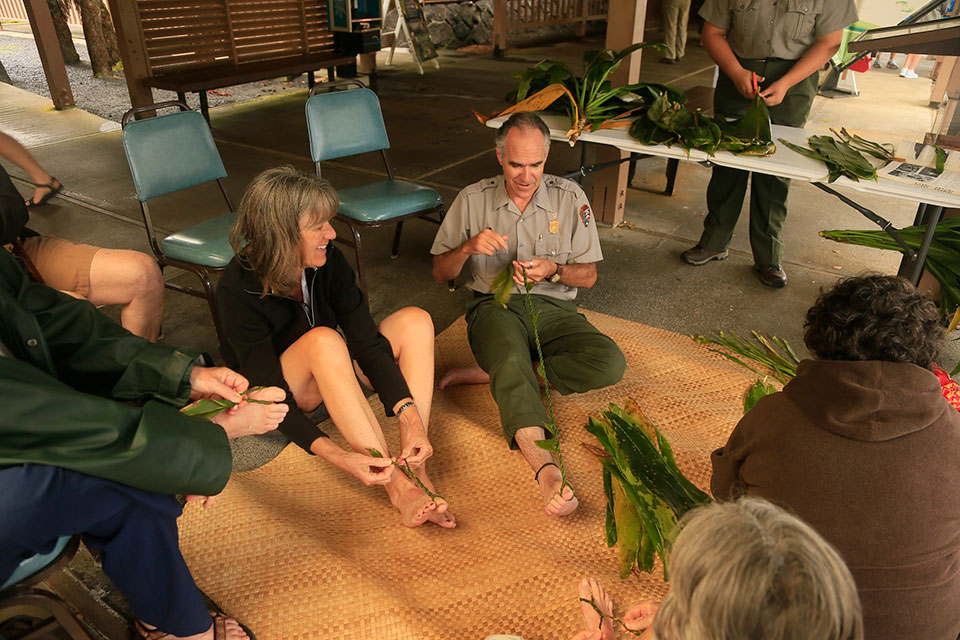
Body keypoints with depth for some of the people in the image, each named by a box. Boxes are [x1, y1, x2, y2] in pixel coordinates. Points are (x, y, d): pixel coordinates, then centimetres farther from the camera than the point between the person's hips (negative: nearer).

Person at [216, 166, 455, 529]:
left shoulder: (327, 260, -16)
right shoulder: (239, 290, -28)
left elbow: (367, 342, -20)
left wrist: (411, 418, -32)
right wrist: (339, 457, -44)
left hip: (331, 377, 5)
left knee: (414, 321, -17)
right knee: (323, 340, -37)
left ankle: (414, 468, -27)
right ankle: (396, 485, -36)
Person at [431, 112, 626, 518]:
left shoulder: (569, 198, 5)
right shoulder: (473, 200, 4)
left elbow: (589, 275, 7)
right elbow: (440, 274, 6)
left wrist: (553, 270, -15)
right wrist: (468, 247, -15)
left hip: (553, 307, 2)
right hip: (495, 305, -2)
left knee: (610, 363, -27)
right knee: (512, 359, -38)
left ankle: (491, 372, -20)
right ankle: (546, 468, -50)